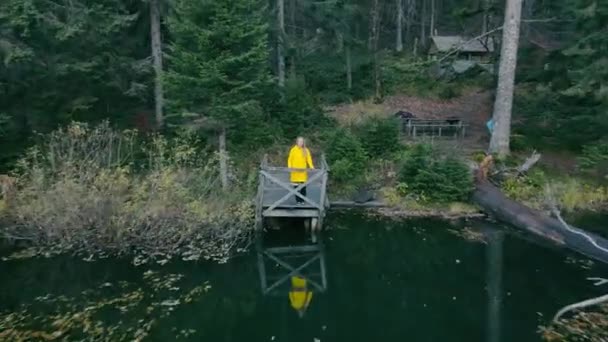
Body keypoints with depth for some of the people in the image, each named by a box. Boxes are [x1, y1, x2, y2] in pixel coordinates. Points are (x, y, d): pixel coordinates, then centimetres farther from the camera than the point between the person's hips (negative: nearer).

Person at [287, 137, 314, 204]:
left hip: (303, 171, 1)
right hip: (295, 171, 0)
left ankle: (302, 200, 6)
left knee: (303, 186, -2)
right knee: (296, 186, 0)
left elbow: (309, 159, 1)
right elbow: (290, 159, 6)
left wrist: (311, 166, -13)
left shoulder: (306, 150, 6)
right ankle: (298, 200, 8)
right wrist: (289, 167, -6)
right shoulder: (293, 150, 4)